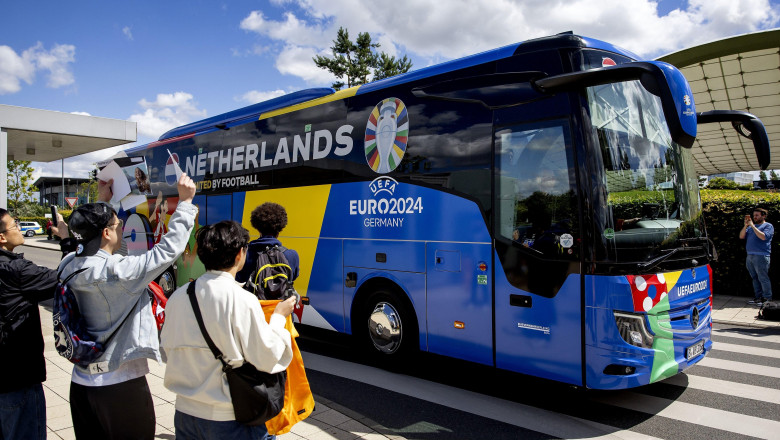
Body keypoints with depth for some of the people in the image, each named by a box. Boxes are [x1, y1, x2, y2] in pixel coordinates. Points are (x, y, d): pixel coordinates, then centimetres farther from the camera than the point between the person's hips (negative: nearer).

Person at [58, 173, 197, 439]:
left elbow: (86, 239, 19)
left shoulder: (69, 266, -3)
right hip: (120, 385, -7)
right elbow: (168, 249, -21)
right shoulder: (117, 271, -25)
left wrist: (101, 201, 26)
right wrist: (185, 201, -14)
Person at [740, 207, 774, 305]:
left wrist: (752, 226, -14)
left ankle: (767, 299, 2)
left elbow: (763, 236, -17)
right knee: (755, 278, 10)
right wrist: (746, 225, 1)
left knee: (763, 278, -5)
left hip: (761, 256, -7)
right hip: (750, 256, 7)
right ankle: (758, 297, 17)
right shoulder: (751, 226, 20)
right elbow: (741, 236, 11)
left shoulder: (768, 226, 0)